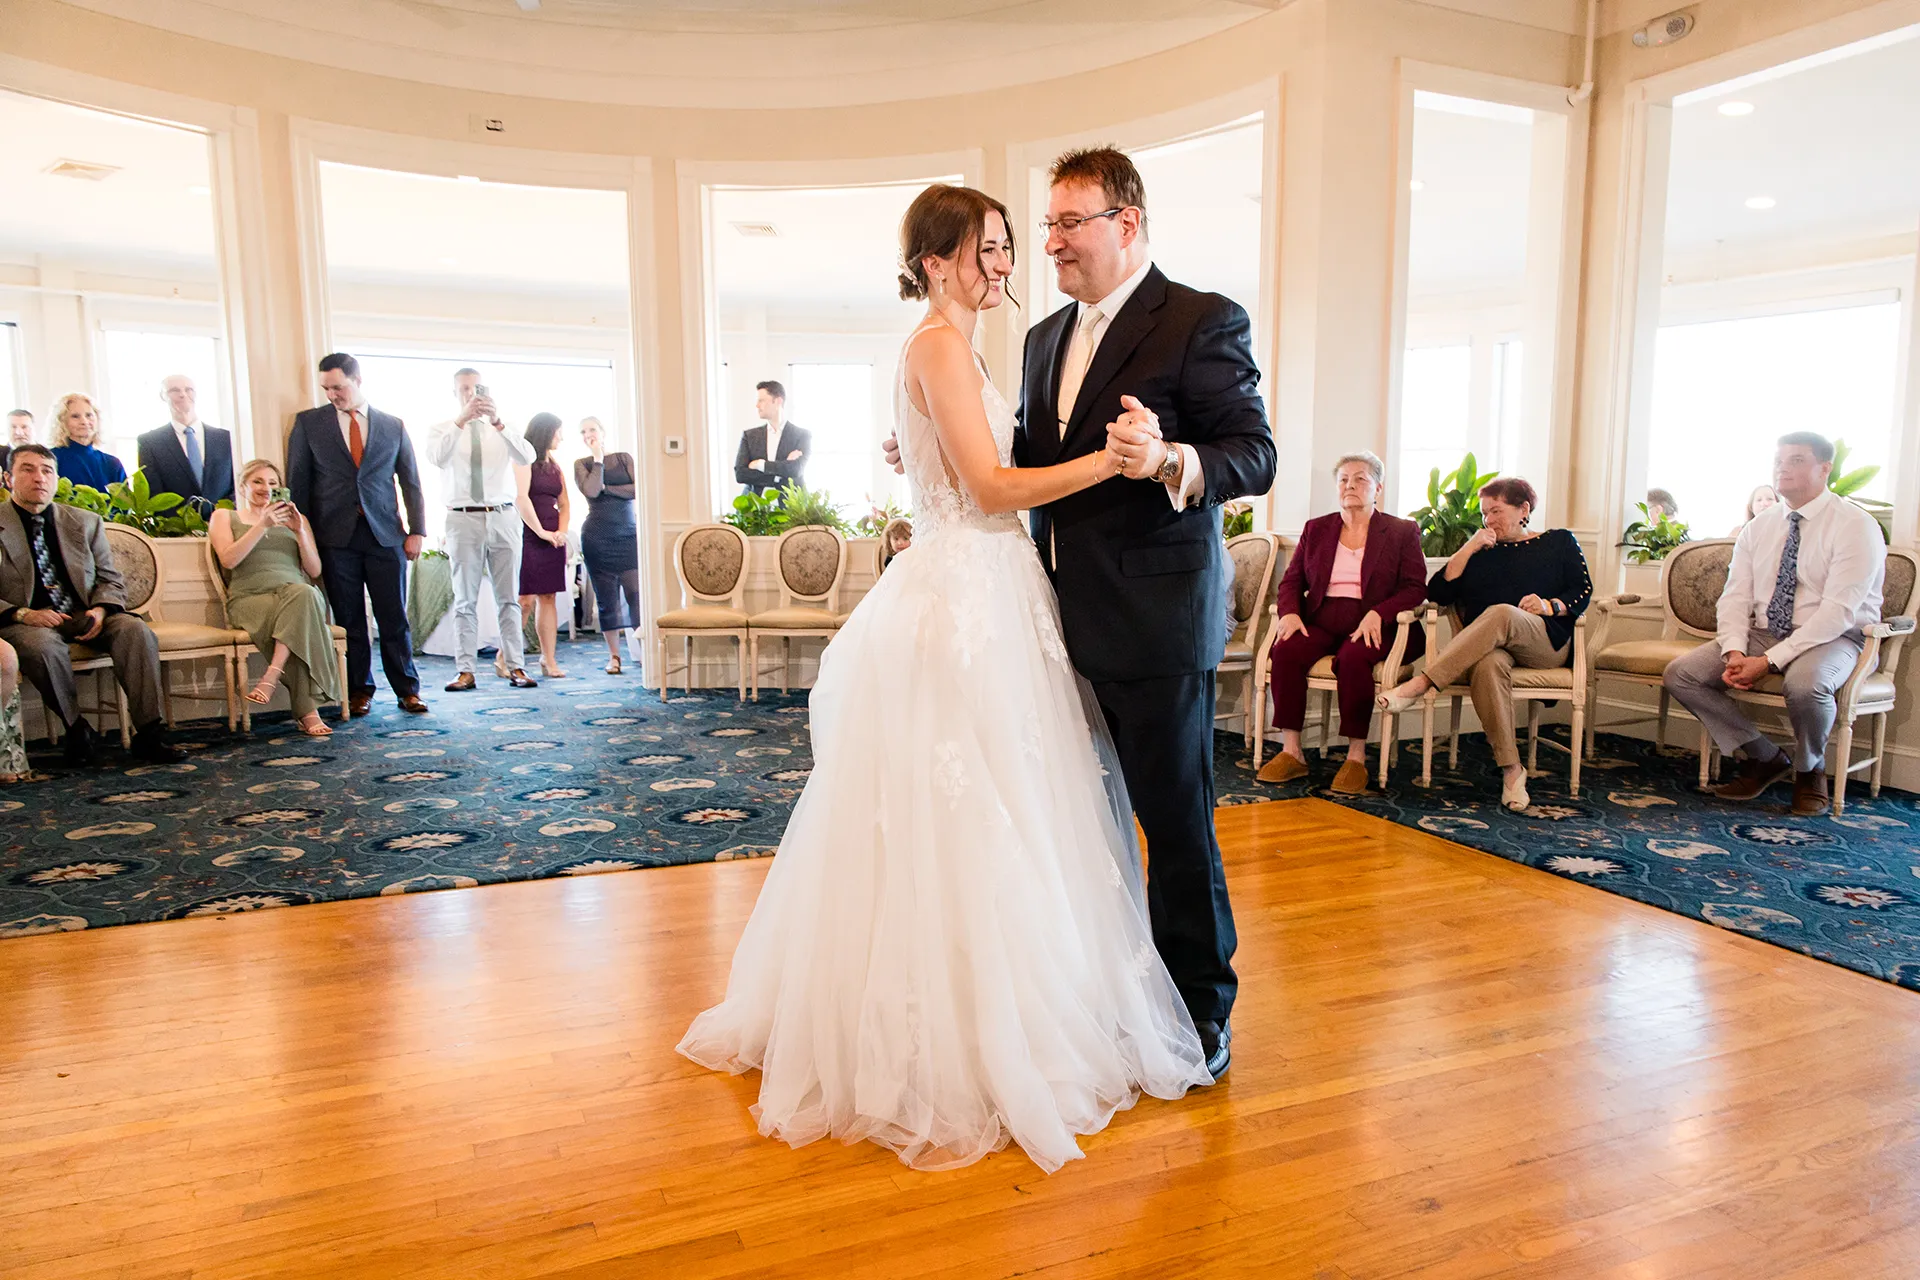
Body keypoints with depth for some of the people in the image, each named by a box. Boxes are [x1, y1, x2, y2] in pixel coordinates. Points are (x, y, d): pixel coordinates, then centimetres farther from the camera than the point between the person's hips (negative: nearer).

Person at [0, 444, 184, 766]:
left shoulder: (87, 522, 13)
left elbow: (111, 580, 12)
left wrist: (99, 610, -10)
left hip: (84, 617, 3)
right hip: (28, 622, -3)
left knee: (135, 630, -26)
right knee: (43, 646, -37)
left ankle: (148, 735, -26)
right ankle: (76, 729, -16)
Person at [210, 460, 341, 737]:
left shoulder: (296, 519, 26)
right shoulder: (224, 517, 20)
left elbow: (314, 570, 13)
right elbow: (229, 560, -1)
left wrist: (299, 532, -2)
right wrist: (262, 525, -10)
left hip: (299, 593, 2)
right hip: (251, 598, -2)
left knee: (304, 594, -39)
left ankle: (271, 678, -42)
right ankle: (308, 712, -43)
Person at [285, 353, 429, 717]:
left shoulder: (393, 426, 11)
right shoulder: (308, 422, 9)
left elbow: (411, 482, 12)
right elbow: (298, 482, 8)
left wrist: (416, 531, 4)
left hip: (385, 536, 0)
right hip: (336, 537, 0)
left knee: (394, 618, 0)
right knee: (349, 620, 3)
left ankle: (407, 689, 8)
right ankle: (359, 690, 13)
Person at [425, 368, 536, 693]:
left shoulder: (501, 430, 10)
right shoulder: (443, 429, 7)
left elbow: (527, 457, -9)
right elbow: (436, 457, -15)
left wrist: (498, 423, -22)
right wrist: (462, 419, -25)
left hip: (503, 518, 1)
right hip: (463, 520, -1)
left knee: (509, 597, 3)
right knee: (465, 600, 1)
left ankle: (515, 666, 6)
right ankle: (465, 670, 4)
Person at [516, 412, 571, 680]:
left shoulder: (555, 466, 19)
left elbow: (564, 504, 19)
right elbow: (520, 498, -13)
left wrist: (561, 531, 2)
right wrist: (542, 532, -13)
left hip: (552, 538, 7)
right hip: (528, 536, -7)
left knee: (549, 598, 4)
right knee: (525, 599, -10)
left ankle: (549, 660, 6)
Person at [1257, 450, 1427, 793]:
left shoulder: (1402, 532, 11)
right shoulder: (1316, 529, 20)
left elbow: (1415, 588, 1)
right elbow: (1291, 581, 14)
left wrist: (1377, 614, -18)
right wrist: (1290, 613, -8)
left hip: (1374, 626, -3)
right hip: (1321, 623, 3)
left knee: (1353, 657, -36)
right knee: (1286, 650, -29)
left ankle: (1357, 757, -28)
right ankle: (1291, 752, -26)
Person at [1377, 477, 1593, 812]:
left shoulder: (1559, 542, 22)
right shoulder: (1480, 552, 26)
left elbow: (1583, 591, 10)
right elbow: (1438, 593, 11)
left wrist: (1550, 606, -10)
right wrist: (1469, 548, 5)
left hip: (1547, 642, -1)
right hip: (1484, 644, 2)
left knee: (1501, 614, -38)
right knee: (1489, 664, -38)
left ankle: (1423, 682, -43)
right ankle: (1510, 768, -38)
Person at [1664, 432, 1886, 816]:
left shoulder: (1855, 526, -10)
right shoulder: (1758, 528, 8)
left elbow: (1837, 611, -20)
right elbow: (1735, 597, 2)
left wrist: (1770, 661, -27)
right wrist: (1735, 652, -17)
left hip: (1834, 639, -6)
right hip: (1763, 634, 6)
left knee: (1805, 682, -39)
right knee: (1680, 673, -13)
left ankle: (1809, 770, -6)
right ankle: (1765, 758, 3)